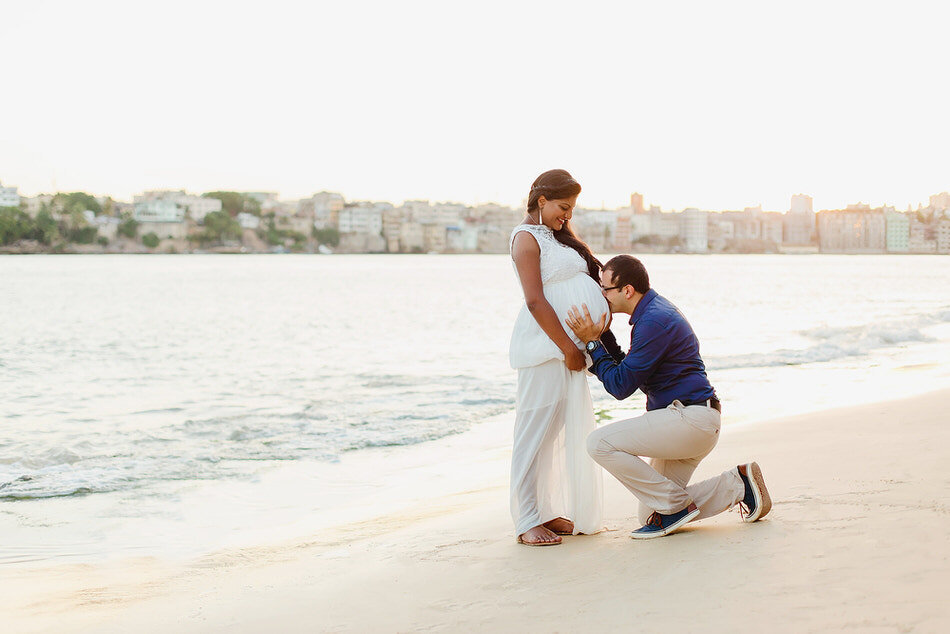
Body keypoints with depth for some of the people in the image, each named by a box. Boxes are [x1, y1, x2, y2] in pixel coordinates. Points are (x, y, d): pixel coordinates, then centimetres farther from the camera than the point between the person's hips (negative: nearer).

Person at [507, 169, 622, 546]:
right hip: (545, 346, -9)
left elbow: (579, 290, 24)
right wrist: (567, 347, -15)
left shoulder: (557, 236, 21)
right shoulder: (527, 238, -7)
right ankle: (527, 521, -6)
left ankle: (549, 512, 16)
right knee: (537, 428, -8)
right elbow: (535, 301, -15)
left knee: (566, 431, 10)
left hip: (568, 346, 9)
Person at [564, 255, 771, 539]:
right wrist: (603, 335, 8)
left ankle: (674, 506, -10)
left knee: (600, 443, -20)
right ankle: (739, 484, 13)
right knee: (651, 515, 10)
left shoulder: (654, 322, -19)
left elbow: (621, 386, -17)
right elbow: (626, 370, 19)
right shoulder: (655, 309, 14)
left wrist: (592, 342, -11)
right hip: (689, 422, 11)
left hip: (690, 418, -11)